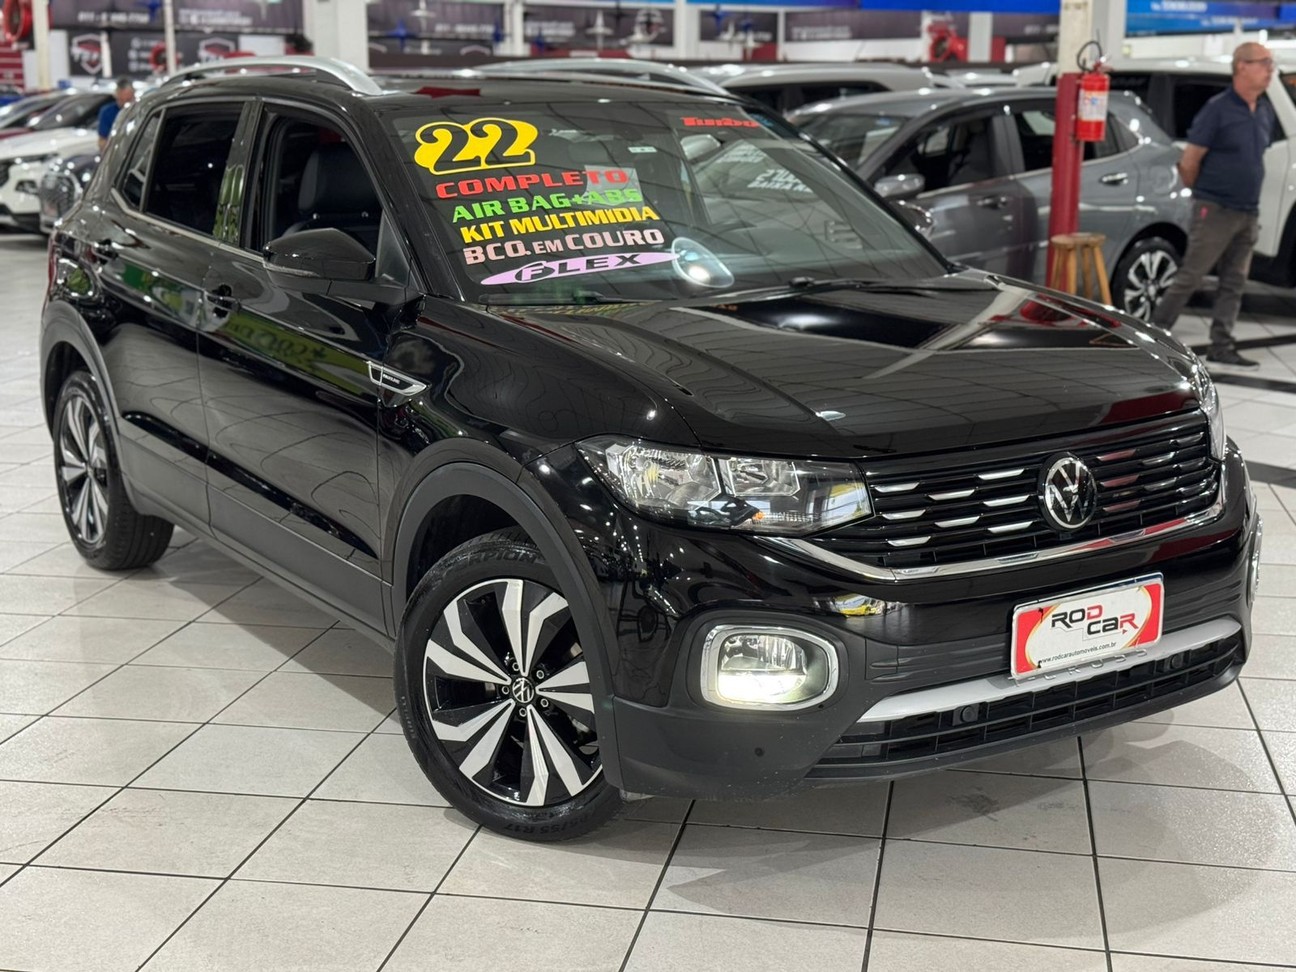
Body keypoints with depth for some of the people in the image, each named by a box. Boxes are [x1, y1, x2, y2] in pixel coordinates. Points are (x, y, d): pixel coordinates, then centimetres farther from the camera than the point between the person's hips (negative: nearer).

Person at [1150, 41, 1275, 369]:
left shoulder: (1265, 111, 10)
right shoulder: (1218, 109, -11)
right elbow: (1189, 161, -8)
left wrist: (1247, 196, 14)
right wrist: (1202, 193, 5)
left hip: (1248, 213, 7)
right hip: (1215, 210, -7)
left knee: (1234, 283, 8)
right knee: (1189, 277, -6)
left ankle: (1221, 347, 13)